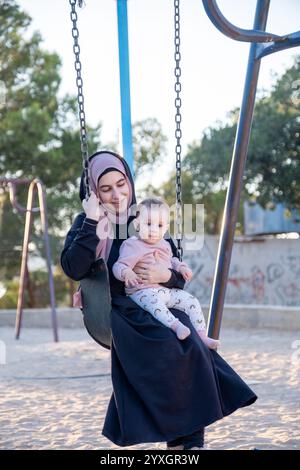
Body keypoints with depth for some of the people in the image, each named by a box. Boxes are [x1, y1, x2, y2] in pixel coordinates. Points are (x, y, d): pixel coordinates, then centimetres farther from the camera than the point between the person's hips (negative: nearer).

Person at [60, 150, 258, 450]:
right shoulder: (86, 224, 8)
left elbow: (180, 277, 14)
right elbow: (73, 269, -12)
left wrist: (165, 276, -8)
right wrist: (92, 222, -15)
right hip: (118, 312, -3)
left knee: (191, 346, -27)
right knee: (170, 349, -30)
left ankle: (190, 441, -23)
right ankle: (183, 440, -17)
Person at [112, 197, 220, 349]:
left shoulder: (164, 245, 19)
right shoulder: (132, 245, -4)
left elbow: (172, 260, 38)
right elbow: (119, 266, -14)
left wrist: (181, 267, 16)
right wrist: (127, 273, -37)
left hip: (168, 289, 7)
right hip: (143, 291, -7)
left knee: (192, 302, -6)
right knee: (155, 302, -39)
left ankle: (202, 336, -4)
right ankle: (175, 325, -55)